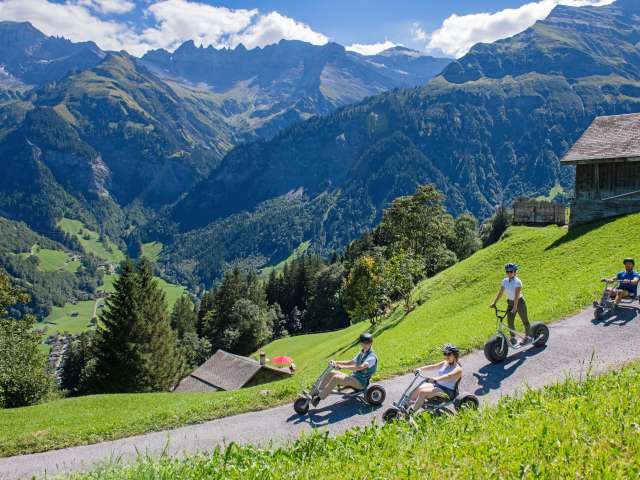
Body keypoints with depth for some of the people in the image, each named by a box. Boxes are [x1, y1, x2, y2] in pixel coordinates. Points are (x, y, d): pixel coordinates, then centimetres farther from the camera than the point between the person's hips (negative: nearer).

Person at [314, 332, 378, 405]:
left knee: (336, 378, -26)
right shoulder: (361, 354, 15)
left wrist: (342, 367, -37)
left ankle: (319, 398, -25)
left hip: (361, 382, -9)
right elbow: (351, 362, 25)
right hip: (353, 377, 9)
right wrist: (336, 362, 10)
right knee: (332, 373, -5)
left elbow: (361, 367, -31)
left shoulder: (372, 357, -15)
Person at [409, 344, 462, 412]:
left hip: (447, 392, -8)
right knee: (418, 389, -14)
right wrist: (421, 369, -17)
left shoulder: (458, 369, -11)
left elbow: (449, 376, -30)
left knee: (423, 392, -26)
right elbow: (433, 366, 1)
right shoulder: (444, 363, 13)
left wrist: (436, 379, -47)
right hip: (437, 385, 8)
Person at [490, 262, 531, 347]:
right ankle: (513, 338, 13)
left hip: (519, 302, -5)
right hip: (510, 303, 5)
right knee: (510, 321, 0)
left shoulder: (517, 282, -22)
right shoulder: (504, 281, -4)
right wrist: (494, 303, -7)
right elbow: (500, 293, -1)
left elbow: (517, 296, -29)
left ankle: (528, 337, 25)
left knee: (525, 321, 9)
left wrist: (515, 307, -36)